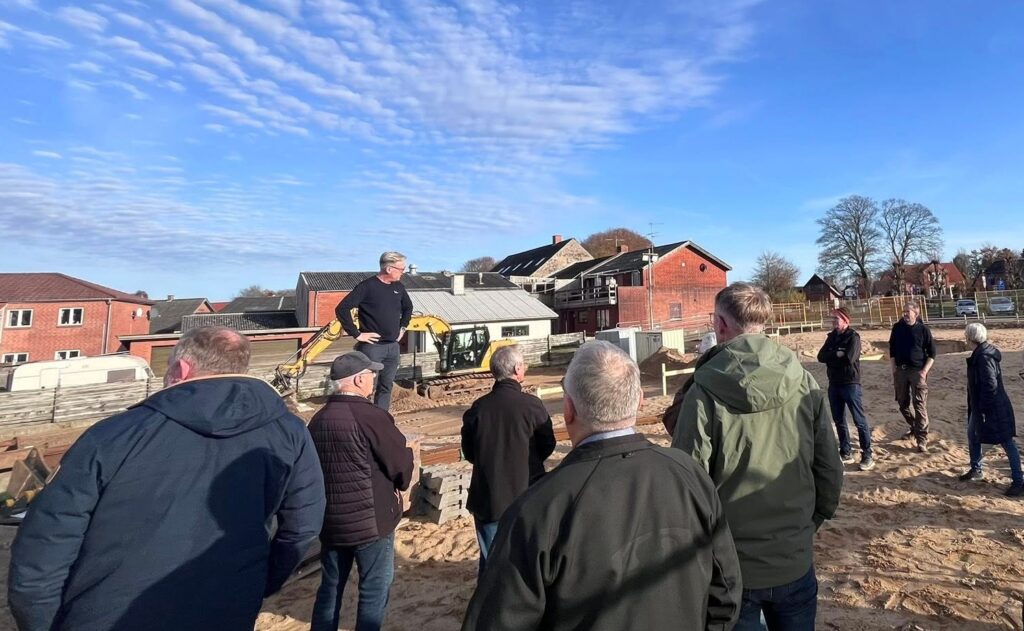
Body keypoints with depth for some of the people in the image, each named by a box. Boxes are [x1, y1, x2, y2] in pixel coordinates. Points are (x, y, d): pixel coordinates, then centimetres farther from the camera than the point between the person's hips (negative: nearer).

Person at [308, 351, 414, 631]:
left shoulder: (318, 420, 4)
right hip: (371, 520, -7)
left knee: (330, 587, 21)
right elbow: (402, 465, -14)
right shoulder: (370, 416, -20)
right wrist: (399, 485, 8)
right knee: (374, 590, 8)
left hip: (330, 520, 7)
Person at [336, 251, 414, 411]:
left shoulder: (398, 287, 7)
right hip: (372, 346, -7)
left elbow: (408, 308, 27)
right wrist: (356, 334, -17)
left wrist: (402, 327, 16)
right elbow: (342, 309, -18)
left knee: (386, 386, 14)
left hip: (393, 346, 7)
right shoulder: (367, 286, -14)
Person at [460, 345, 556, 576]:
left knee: (490, 559, 14)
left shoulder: (478, 407, -9)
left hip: (487, 497, 2)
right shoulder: (531, 405, -15)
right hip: (526, 494, -1)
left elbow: (468, 451, 2)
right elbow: (548, 446, -2)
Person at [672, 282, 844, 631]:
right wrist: (809, 524, 16)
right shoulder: (805, 385, -8)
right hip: (795, 561, 3)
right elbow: (830, 473, -1)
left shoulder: (705, 393, -20)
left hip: (730, 565, -3)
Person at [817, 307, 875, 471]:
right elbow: (821, 356, 1)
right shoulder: (832, 336, 11)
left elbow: (849, 358, -22)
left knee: (859, 420, -3)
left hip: (850, 383, -7)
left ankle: (867, 455, 5)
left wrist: (831, 357, -7)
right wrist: (837, 354, -15)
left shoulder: (853, 336, -9)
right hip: (834, 383, 7)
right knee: (839, 420, 12)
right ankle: (846, 453, 22)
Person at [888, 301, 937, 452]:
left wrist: (924, 371, -10)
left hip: (917, 370, -4)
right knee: (903, 403, 12)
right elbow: (892, 350, 10)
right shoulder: (897, 328, 4)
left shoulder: (923, 329, -4)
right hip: (901, 370, 4)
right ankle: (915, 428, 35)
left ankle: (922, 440, -3)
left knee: (920, 405, -6)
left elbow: (932, 353, -1)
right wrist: (893, 370, 3)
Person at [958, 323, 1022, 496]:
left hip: (993, 409, -10)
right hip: (979, 406, 10)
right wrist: (977, 407, 19)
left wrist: (983, 409, -21)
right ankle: (976, 470, 34)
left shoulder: (983, 357, -25)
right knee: (972, 435, 20)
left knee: (1007, 442, 1)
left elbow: (990, 385, -27)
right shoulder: (980, 354, 5)